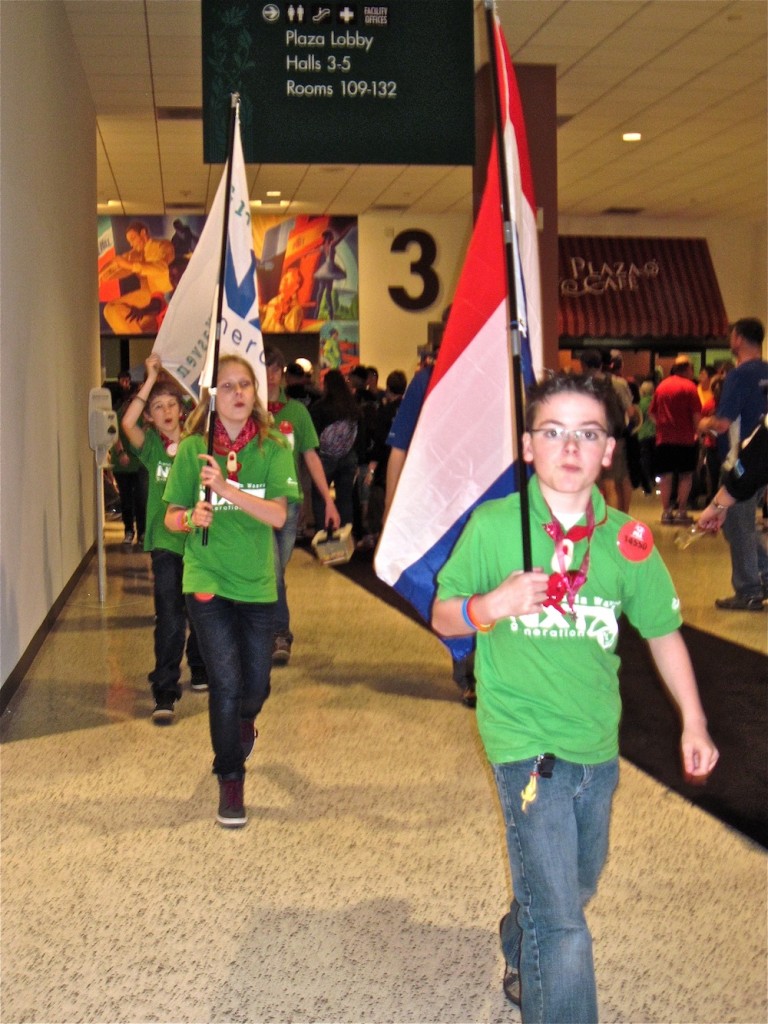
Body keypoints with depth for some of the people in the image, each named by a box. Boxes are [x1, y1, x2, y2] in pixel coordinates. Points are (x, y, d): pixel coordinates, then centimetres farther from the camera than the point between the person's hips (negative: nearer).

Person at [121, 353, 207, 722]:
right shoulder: (151, 446, -1)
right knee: (170, 619, -10)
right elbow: (128, 422, -20)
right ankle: (164, 693, -6)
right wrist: (151, 378, -18)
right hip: (166, 542, -2)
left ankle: (200, 671, 37)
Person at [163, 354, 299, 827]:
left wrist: (226, 488, -29)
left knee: (256, 686, 11)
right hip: (207, 581, -1)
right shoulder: (193, 449, -3)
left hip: (258, 583, 1)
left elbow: (278, 514, -16)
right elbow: (171, 517, 3)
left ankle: (244, 725, 48)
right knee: (226, 683, -8)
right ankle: (230, 780, 11)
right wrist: (190, 518, -20)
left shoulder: (273, 449, -4)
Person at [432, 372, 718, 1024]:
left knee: (574, 892, 24)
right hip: (526, 744, -5)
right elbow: (443, 616, -2)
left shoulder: (626, 539, -2)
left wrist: (694, 721, 8)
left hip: (599, 746, 5)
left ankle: (523, 969, 52)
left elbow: (663, 631, 10)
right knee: (561, 926, -10)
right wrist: (491, 607, -22)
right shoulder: (493, 526, -10)